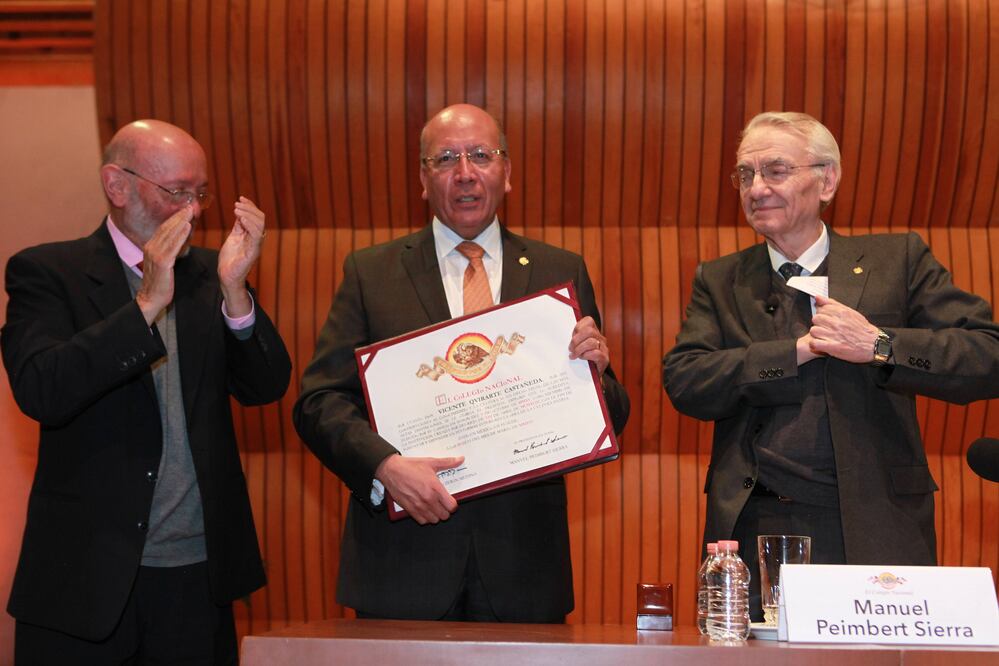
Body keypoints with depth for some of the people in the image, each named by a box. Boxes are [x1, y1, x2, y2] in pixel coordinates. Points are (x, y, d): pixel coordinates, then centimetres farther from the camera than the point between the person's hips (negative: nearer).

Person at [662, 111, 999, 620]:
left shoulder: (898, 259, 7)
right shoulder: (719, 281, 12)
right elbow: (682, 381, -3)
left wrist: (880, 345, -14)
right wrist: (800, 350, -9)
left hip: (873, 533, -1)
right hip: (753, 532, 1)